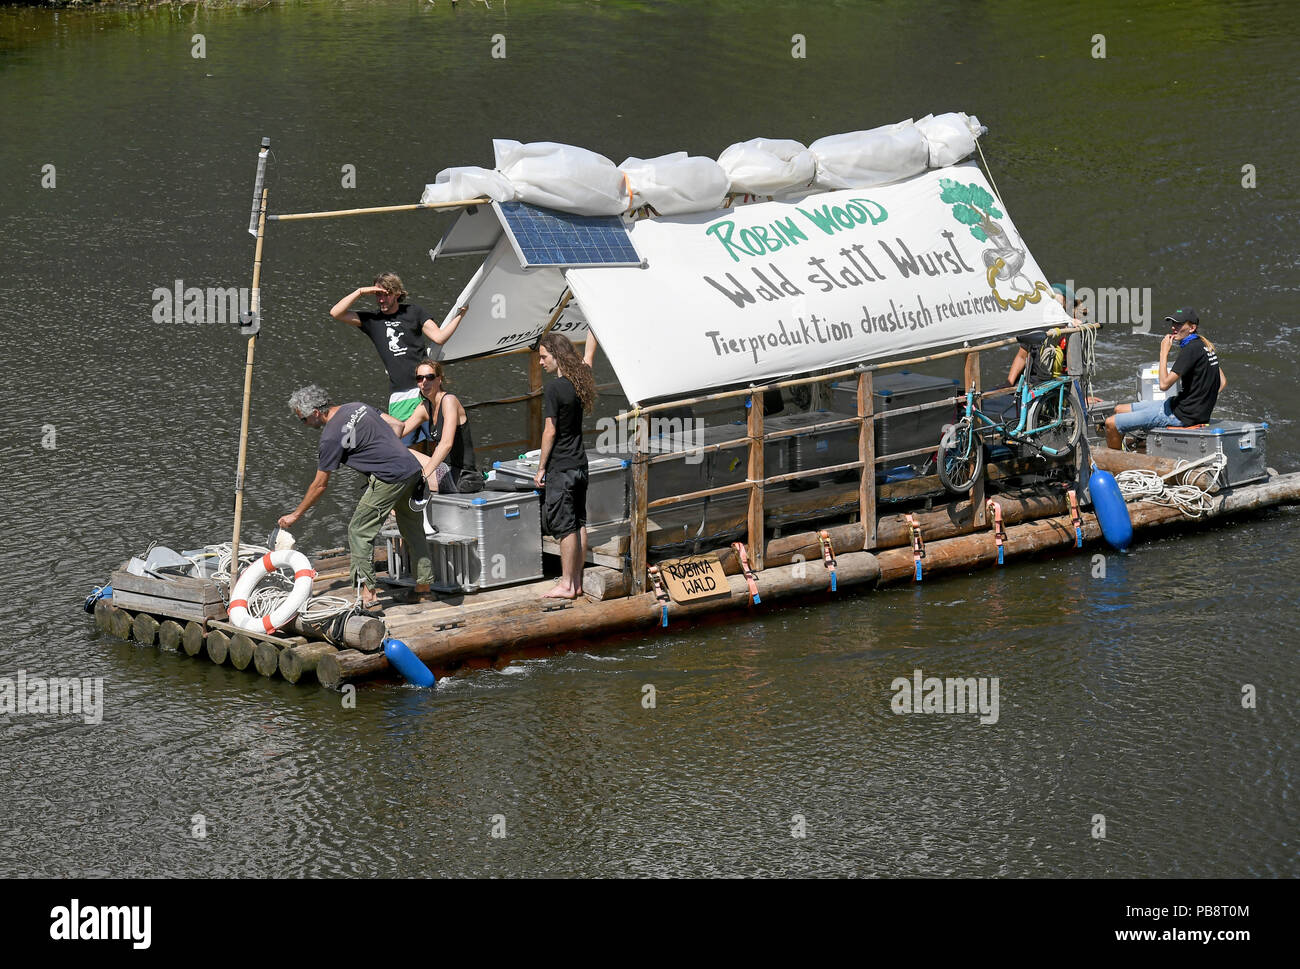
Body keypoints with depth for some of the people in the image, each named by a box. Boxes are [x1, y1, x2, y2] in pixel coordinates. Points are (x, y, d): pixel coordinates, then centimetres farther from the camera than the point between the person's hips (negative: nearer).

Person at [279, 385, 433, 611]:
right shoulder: (357, 406, 12)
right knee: (412, 529, 21)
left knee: (359, 531, -1)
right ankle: (424, 582, 31)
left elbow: (320, 485, -4)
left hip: (390, 478, -9)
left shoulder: (332, 436, -10)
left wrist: (296, 515, 6)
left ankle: (368, 592, -5)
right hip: (413, 468, 9)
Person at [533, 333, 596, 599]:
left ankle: (566, 585, -3)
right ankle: (577, 582, 14)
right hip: (580, 464, 8)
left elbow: (550, 431, -15)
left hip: (560, 467, -8)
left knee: (565, 526, -5)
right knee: (579, 523, 10)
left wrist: (541, 468, -9)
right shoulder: (579, 384, 6)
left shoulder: (554, 389, -16)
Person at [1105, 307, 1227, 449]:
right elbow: (1223, 382, 17)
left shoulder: (1191, 349, -19)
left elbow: (1164, 384, -23)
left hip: (1182, 415, -11)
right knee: (1119, 410, 21)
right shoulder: (1205, 345, 11)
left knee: (1111, 424, -10)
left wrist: (1164, 352, -14)